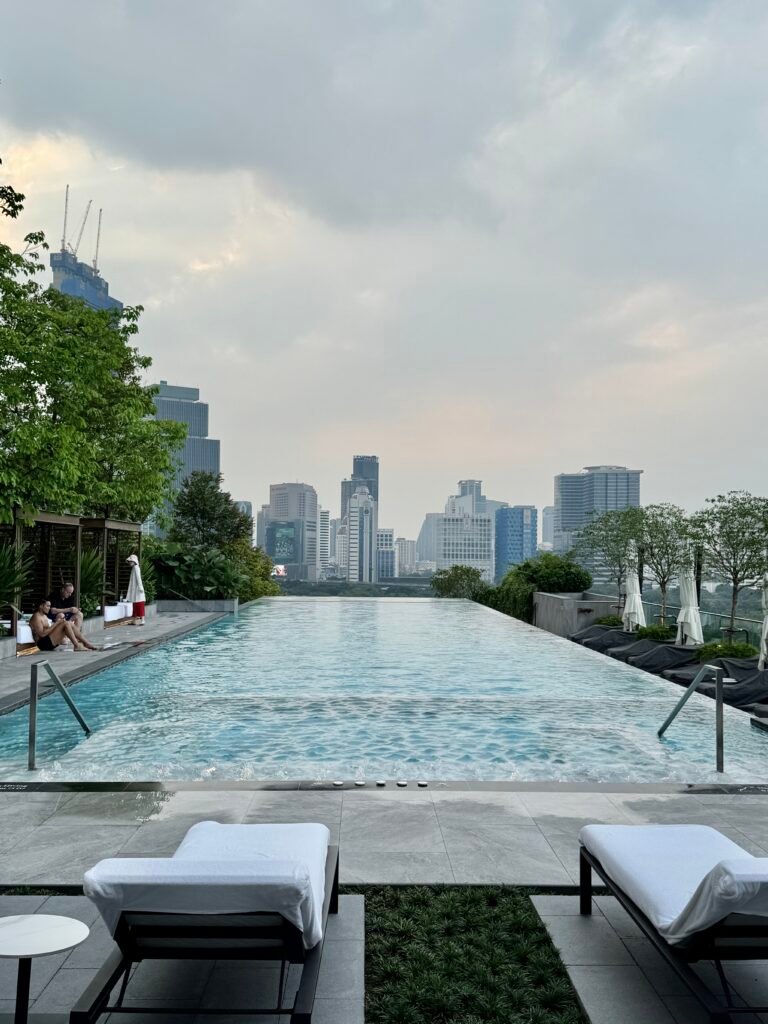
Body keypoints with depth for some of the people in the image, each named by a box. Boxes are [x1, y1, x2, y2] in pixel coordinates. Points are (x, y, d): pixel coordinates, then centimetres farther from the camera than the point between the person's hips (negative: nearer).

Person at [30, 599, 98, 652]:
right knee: (65, 623, -22)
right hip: (44, 643, -9)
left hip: (51, 641, 9)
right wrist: (56, 623, -19)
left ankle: (86, 643, -8)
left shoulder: (44, 616, 23)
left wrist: (58, 623, 1)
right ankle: (77, 646, -26)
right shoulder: (36, 617, -8)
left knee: (70, 624, -1)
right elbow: (42, 634, -20)